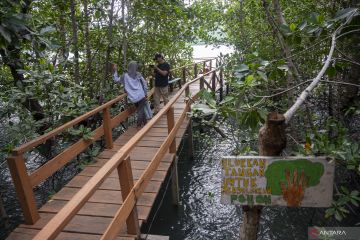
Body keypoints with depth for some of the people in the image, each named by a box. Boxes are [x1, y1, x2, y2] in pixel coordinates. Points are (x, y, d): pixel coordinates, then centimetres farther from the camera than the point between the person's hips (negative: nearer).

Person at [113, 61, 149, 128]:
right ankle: (139, 124, 4)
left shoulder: (125, 76, 3)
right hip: (141, 96, -2)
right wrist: (146, 94, 5)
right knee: (141, 110, 7)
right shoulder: (138, 74, 2)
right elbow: (144, 84, -1)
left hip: (133, 98, 2)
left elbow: (116, 80, 15)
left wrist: (115, 71, 21)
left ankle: (145, 122, 27)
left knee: (140, 110, 20)